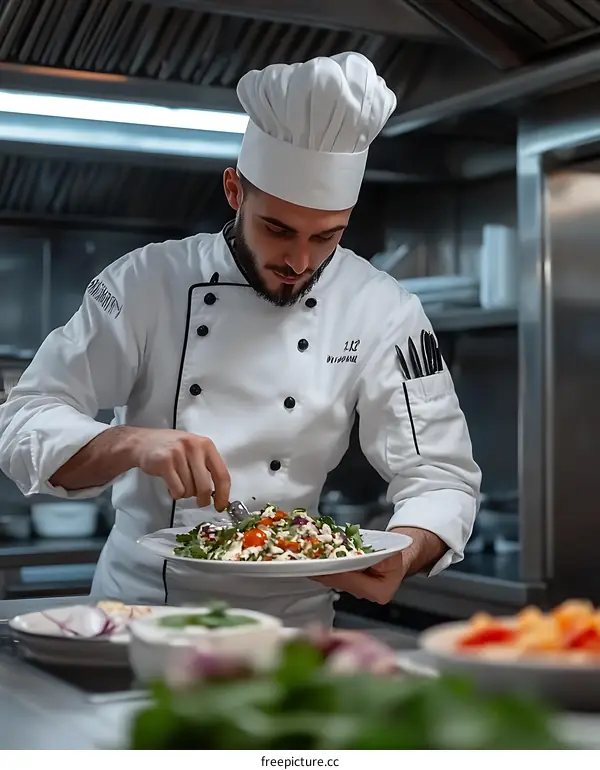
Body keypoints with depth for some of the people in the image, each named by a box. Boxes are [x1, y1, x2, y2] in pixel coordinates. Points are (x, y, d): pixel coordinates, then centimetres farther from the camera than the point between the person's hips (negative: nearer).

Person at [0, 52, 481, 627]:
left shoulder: (384, 313, -1)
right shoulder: (148, 281, -3)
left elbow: (441, 476, -1)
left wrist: (404, 554, -23)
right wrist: (134, 443, -25)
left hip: (288, 620, 0)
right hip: (140, 598, 0)